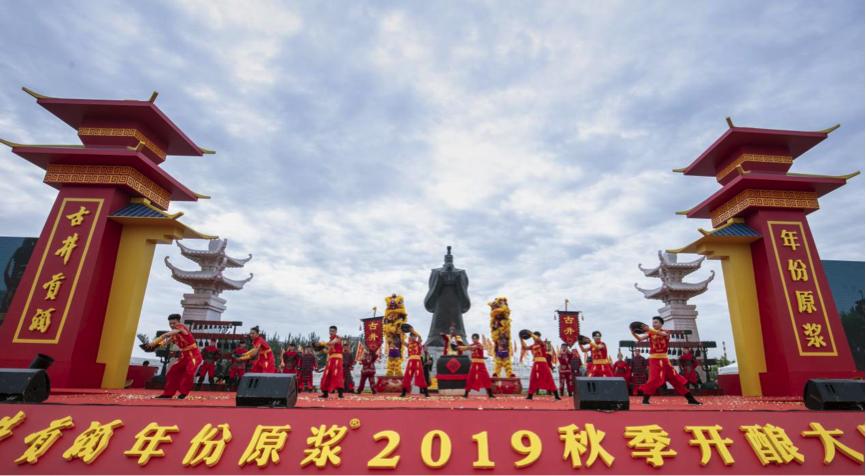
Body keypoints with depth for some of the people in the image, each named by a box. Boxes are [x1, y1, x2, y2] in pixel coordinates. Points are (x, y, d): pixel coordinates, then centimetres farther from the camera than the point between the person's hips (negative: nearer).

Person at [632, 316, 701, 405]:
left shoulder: (665, 332, -1)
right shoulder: (650, 333, 2)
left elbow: (660, 333, -26)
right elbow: (640, 338, -11)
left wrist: (649, 329, -41)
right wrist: (634, 334, -32)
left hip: (664, 359, 2)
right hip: (654, 359, -2)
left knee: (675, 378, 7)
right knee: (655, 379, -16)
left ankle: (690, 399, 17)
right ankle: (645, 399, -8)